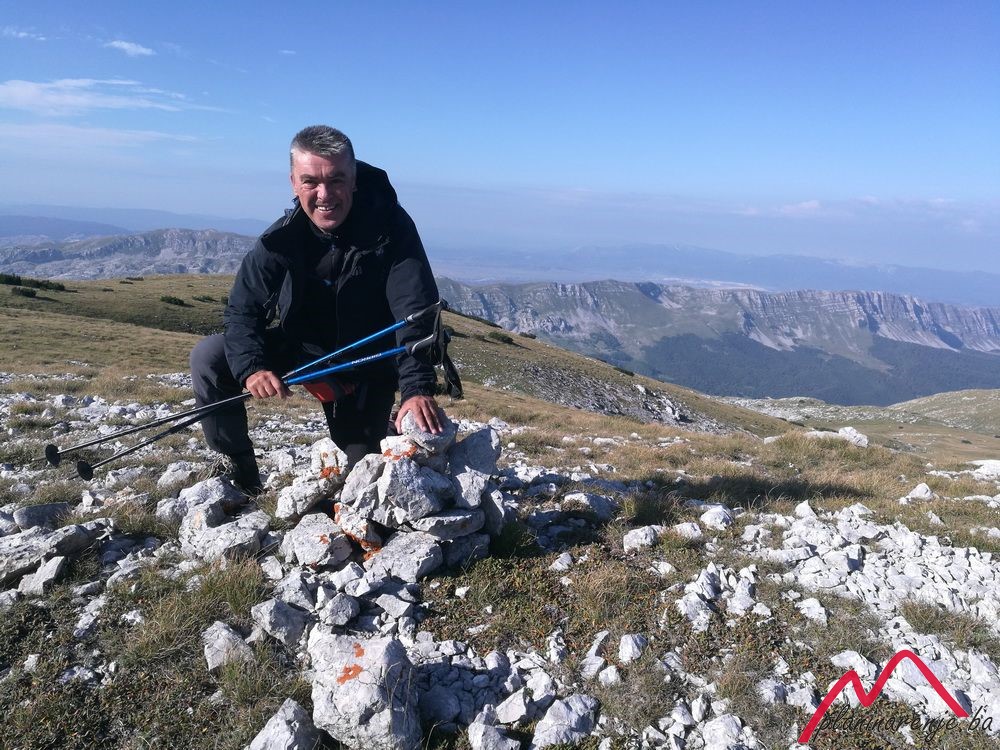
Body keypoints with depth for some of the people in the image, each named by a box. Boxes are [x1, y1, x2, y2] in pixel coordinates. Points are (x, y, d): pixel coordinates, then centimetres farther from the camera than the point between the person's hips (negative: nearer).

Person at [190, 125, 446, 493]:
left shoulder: (391, 226, -24)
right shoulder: (279, 240, -16)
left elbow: (416, 311, -31)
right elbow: (243, 310, -14)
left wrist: (418, 388, -43)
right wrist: (251, 367, -35)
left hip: (368, 365, -2)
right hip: (299, 349, 2)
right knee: (208, 357, -16)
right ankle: (240, 465, 3)